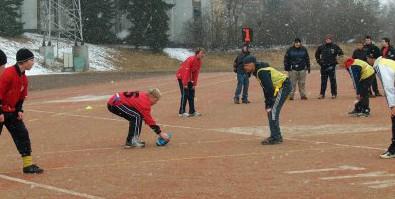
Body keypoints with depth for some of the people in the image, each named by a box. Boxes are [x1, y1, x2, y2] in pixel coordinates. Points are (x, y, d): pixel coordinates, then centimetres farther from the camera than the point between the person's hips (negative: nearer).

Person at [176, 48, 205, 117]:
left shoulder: (199, 62, -1)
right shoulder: (191, 60, -26)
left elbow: (196, 73, 3)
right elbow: (186, 71, -27)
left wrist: (194, 84, -1)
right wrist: (185, 84, -27)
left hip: (189, 78, 8)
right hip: (181, 77, -8)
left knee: (191, 93, 7)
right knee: (185, 94, -12)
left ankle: (192, 111, 13)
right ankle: (182, 112, -8)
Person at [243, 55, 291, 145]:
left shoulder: (262, 72, -23)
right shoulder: (257, 71, 9)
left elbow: (269, 88, -24)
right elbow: (265, 87, 15)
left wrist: (269, 103, -20)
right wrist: (267, 102, 10)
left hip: (284, 86, -11)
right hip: (280, 87, 11)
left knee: (273, 110, -15)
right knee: (270, 110, 13)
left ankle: (275, 138, -15)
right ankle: (276, 136, 20)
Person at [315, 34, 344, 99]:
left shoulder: (335, 47, -2)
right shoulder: (321, 47, 7)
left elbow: (341, 54, 7)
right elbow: (317, 54, 23)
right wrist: (318, 61, 14)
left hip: (332, 66, -3)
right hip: (323, 66, 3)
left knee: (333, 81, -2)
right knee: (323, 81, 6)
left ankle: (334, 94, 5)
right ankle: (322, 94, 10)